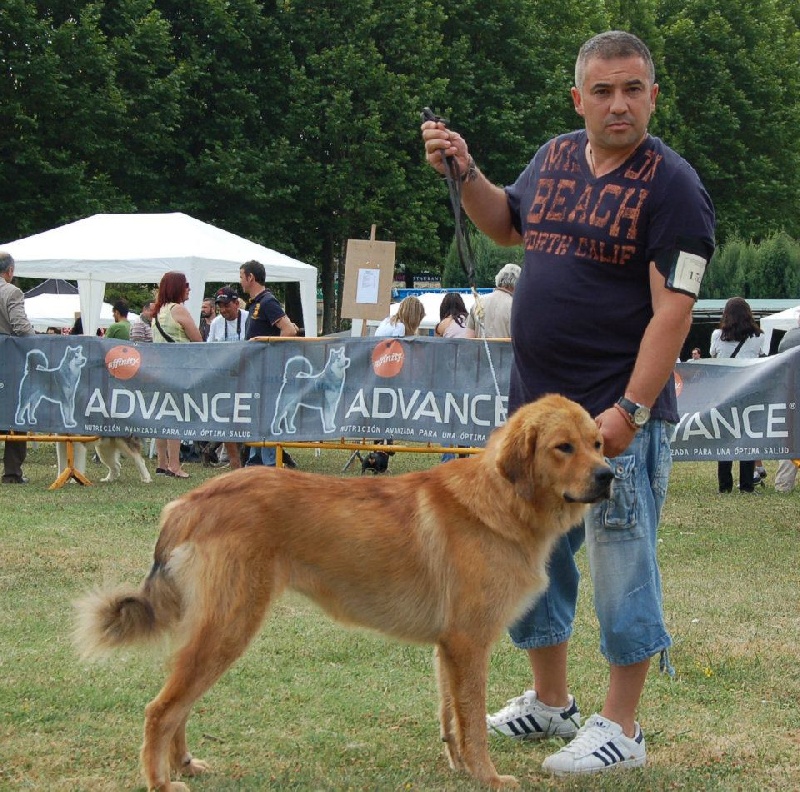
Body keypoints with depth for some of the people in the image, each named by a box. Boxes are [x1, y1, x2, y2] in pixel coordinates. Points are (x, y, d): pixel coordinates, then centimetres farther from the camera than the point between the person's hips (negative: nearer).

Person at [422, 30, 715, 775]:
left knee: (620, 567, 0)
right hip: (535, 405, 8)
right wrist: (463, 170, 11)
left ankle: (620, 727, 11)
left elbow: (673, 309, -17)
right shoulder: (555, 157, 9)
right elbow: (508, 225, 28)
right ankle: (549, 703, 32)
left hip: (617, 415, -7)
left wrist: (630, 410, -23)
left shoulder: (671, 185, -12)